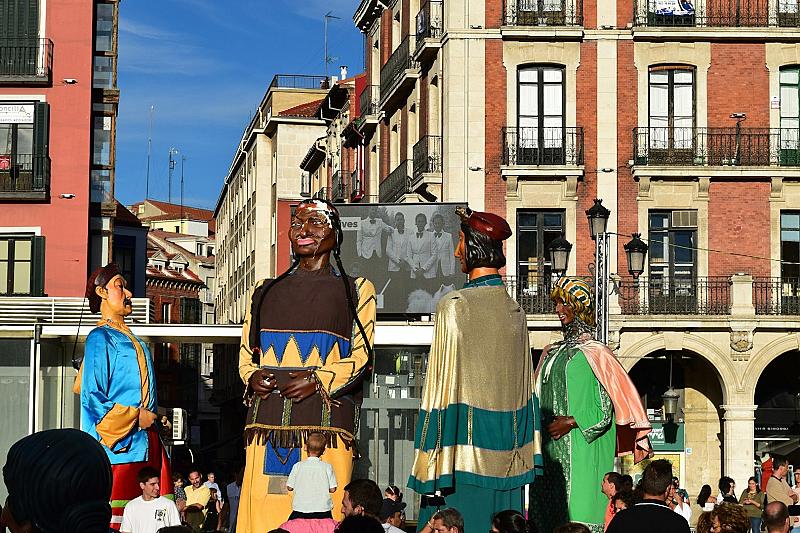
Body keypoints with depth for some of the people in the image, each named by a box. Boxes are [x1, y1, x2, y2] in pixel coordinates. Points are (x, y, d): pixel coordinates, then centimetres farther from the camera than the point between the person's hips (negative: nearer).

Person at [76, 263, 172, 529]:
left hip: (146, 441, 8)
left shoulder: (130, 339, 24)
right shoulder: (100, 337, -3)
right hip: (119, 445, -8)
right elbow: (92, 397, -11)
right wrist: (135, 417, -11)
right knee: (114, 520, -12)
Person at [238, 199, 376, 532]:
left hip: (325, 418, -3)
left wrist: (319, 380, -11)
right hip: (268, 420, 3)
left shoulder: (355, 290, 13)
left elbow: (362, 355, 4)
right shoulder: (266, 292, 22)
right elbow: (246, 352, 21)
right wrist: (252, 377, -1)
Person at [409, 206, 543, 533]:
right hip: (505, 458, 6)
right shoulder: (514, 312, 8)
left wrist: (431, 467, -9)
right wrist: (523, 462, 17)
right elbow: (525, 389, 11)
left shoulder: (453, 306, -11)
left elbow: (443, 385, -12)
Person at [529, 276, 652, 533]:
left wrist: (571, 422, -15)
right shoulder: (550, 353, 17)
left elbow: (605, 408, -6)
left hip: (581, 449, -6)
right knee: (546, 511, 2)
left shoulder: (595, 353, -3)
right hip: (548, 451, 6)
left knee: (578, 512, -10)